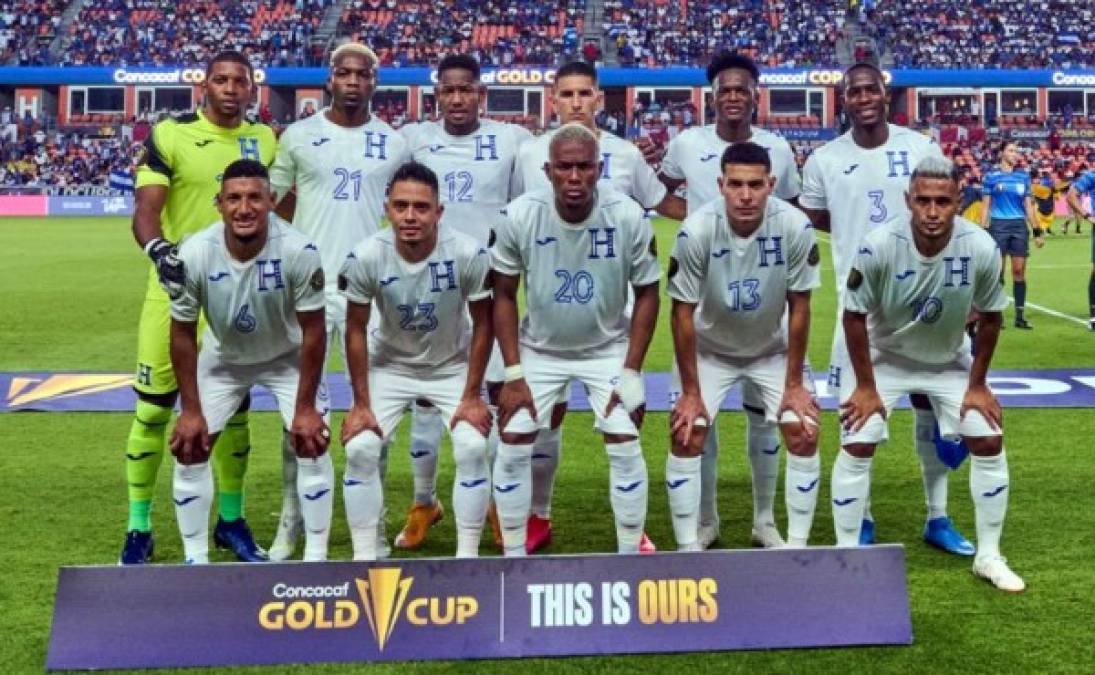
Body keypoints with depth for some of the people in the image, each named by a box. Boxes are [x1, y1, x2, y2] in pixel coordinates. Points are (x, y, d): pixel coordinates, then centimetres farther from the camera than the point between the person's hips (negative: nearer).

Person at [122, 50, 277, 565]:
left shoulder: (265, 141, 6)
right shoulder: (170, 135, -7)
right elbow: (145, 210, -15)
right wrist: (159, 249, -35)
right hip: (175, 289, -3)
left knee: (234, 409, 11)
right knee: (153, 410, 1)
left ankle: (231, 520, 26)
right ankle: (138, 529, 15)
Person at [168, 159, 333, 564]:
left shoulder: (299, 252, -33)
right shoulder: (194, 254, -28)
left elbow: (313, 332, -21)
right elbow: (183, 335, -14)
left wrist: (305, 407, -18)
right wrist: (191, 410, -12)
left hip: (286, 358, -2)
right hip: (222, 359, 2)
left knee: (311, 442, -12)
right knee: (189, 448, -2)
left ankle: (315, 557, 2)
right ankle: (195, 559, 14)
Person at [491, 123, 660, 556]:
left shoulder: (628, 217, -22)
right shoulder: (520, 217, -21)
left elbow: (647, 294, -8)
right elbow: (504, 297, -8)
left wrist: (631, 372, -12)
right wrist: (513, 373, -11)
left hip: (608, 348, 0)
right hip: (539, 349, 1)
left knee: (625, 447, -6)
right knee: (512, 447, -2)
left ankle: (630, 556, 12)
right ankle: (514, 557, 14)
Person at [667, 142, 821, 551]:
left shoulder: (795, 227, -26)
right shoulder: (696, 230, -29)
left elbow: (799, 308, -14)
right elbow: (683, 313, -18)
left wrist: (794, 384, -11)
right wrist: (690, 392, -15)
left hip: (774, 348, 1)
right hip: (709, 349, -1)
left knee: (804, 435, -8)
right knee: (686, 437, -10)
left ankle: (797, 545, 7)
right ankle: (688, 548, 4)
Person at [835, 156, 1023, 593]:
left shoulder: (981, 249, -26)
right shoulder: (879, 246, -32)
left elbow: (989, 318, -9)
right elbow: (854, 316, -19)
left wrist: (977, 385, -5)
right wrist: (866, 386, -14)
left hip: (950, 360, 2)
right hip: (884, 356, -2)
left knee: (989, 443, 0)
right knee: (856, 447, -9)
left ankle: (988, 556, 18)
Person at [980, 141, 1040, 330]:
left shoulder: (1024, 176, 10)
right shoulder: (991, 176, 1)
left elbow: (1028, 205, 12)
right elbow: (985, 205, 2)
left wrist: (1037, 231, 9)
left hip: (1020, 226, 3)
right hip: (998, 226, -3)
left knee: (1019, 271, 1)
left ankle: (1020, 315, 6)